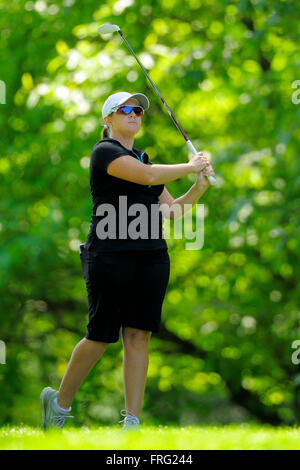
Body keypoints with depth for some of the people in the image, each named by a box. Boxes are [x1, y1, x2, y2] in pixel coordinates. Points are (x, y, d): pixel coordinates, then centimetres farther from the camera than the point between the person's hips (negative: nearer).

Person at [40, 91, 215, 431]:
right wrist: (191, 166, -8)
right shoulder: (104, 151, -4)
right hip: (111, 254, -7)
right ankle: (59, 401, 17)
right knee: (102, 335, -3)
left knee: (139, 336, 0)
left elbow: (171, 209, 20)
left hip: (152, 256, 7)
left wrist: (199, 187, 4)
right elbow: (148, 176, -20)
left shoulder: (141, 158, 21)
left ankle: (132, 422, 0)